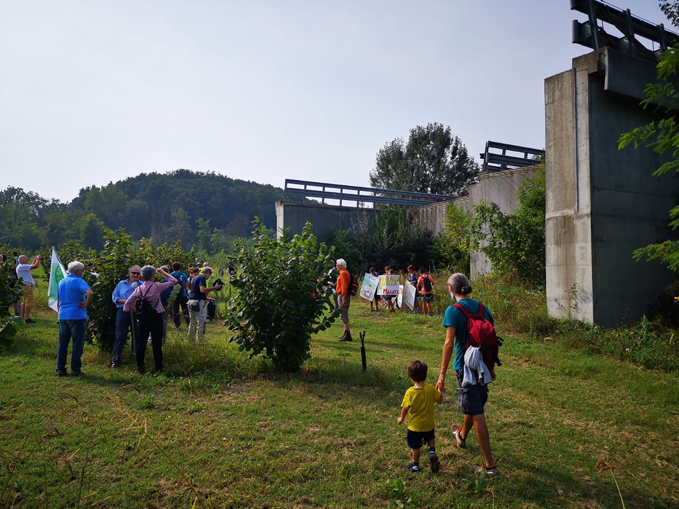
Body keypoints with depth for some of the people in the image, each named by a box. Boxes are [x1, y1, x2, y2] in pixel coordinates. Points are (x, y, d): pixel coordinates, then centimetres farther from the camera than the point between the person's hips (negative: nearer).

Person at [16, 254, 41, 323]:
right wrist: (38, 259, -6)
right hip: (27, 286, -11)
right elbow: (35, 266, -21)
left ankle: (22, 317, 22)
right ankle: (27, 318, -10)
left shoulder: (20, 266, 17)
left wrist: (35, 259, 24)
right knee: (29, 302, -9)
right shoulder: (22, 266, -16)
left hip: (24, 286, 11)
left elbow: (32, 265, 30)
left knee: (24, 302, 16)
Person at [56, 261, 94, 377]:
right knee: (77, 344, 2)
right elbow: (90, 293, -29)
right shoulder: (78, 281, -10)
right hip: (77, 316, -7)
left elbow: (58, 301, 18)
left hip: (63, 316, 7)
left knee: (62, 344, 12)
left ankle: (60, 369, 15)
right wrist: (86, 304, -15)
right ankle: (75, 369, 6)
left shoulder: (61, 282, 12)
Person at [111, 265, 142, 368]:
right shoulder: (122, 284, 10)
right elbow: (114, 297, 6)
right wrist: (124, 301, -10)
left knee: (138, 336, 8)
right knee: (120, 336, 2)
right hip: (123, 312, 0)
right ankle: (115, 360, 8)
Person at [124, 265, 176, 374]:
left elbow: (128, 302, 4)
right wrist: (163, 272, 7)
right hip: (156, 317, -4)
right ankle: (158, 366, 11)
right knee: (157, 342, 4)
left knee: (141, 342, 10)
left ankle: (140, 366, 13)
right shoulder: (157, 286, -11)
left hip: (143, 318, 4)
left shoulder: (139, 289, 2)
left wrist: (136, 310, 17)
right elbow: (173, 281, -3)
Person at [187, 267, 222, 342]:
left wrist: (206, 298, 28)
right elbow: (202, 290, -24)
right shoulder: (202, 278, -9)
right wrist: (214, 288, -21)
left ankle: (191, 339, 18)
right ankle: (201, 340, -5)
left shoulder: (195, 278, 21)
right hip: (198, 302, -9)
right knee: (201, 322, -5)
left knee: (192, 322, 14)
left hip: (191, 301, 9)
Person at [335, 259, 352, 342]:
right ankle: (346, 333, 22)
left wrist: (343, 298, -23)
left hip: (342, 295, -11)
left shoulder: (343, 273, -14)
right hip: (343, 295, 11)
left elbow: (344, 286, -21)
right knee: (344, 315, 16)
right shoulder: (345, 272, 18)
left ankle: (348, 335, -10)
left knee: (343, 315, -10)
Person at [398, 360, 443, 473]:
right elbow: (440, 400, -8)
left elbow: (405, 408, -14)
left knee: (415, 446, 15)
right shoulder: (430, 388, -14)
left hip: (415, 425, -2)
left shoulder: (410, 392, -20)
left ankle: (415, 465, 27)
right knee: (430, 438, 30)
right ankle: (432, 452, 6)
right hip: (429, 424, 2)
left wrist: (402, 418, 4)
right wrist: (440, 390, 9)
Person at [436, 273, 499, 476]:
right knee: (475, 404, 26)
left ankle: (490, 465, 4)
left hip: (465, 366, -7)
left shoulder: (453, 310, -15)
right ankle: (462, 436, 53)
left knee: (477, 414, -1)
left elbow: (449, 343, -20)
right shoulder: (482, 307, 4)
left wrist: (442, 374, -17)